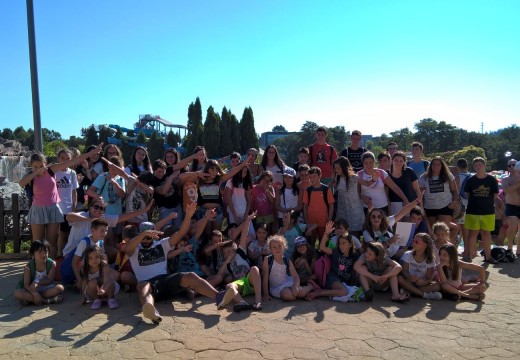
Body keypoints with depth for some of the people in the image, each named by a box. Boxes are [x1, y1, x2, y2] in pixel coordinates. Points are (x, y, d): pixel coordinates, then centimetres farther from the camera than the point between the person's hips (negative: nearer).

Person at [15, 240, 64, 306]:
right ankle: (46, 300, -34)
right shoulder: (28, 267, -9)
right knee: (17, 293, -29)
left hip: (46, 289, 0)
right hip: (32, 290, 0)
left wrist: (37, 282, -29)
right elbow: (26, 284, -15)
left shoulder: (52, 264, -7)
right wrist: (34, 293, -33)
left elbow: (49, 280, -10)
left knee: (60, 288, -29)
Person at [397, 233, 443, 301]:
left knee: (437, 286, -26)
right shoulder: (407, 255, 0)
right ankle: (424, 294, -33)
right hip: (409, 283, -1)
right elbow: (403, 271, -8)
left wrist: (424, 282, -28)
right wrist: (410, 278, -31)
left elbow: (429, 278, -4)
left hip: (422, 284, 1)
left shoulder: (430, 260, 0)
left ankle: (409, 291, -31)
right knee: (399, 278, -32)